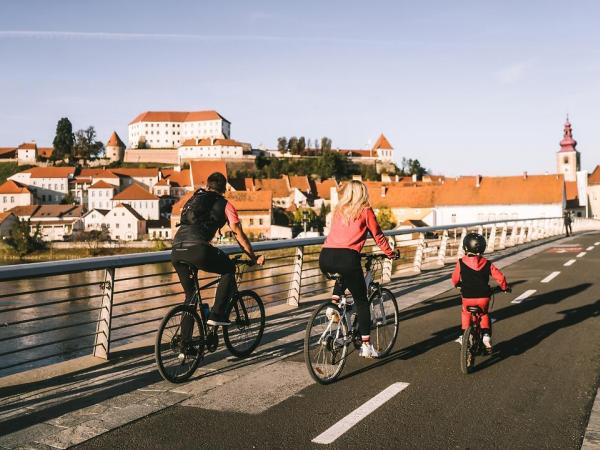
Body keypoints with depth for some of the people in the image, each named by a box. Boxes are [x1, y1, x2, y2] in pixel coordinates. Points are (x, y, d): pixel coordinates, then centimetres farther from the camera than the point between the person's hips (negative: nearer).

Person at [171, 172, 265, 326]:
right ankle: (216, 315, 9)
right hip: (198, 251, -6)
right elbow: (239, 235, 14)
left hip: (176, 252, 6)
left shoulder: (193, 199, 31)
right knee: (229, 270, 19)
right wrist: (254, 258, 24)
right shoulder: (225, 205, 15)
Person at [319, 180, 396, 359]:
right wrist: (390, 254, 27)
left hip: (325, 258, 5)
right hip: (346, 258, -5)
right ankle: (366, 345, 8)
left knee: (343, 275, 38)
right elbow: (378, 236, 13)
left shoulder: (338, 210, 23)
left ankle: (334, 303, 19)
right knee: (361, 301, 9)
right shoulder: (365, 211, 9)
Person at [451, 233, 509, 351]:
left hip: (467, 298, -1)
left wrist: (458, 284, 28)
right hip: (483, 297, 1)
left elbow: (455, 279, 4)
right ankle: (486, 335, 13)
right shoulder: (487, 264, -3)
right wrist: (505, 287, 19)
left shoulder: (461, 263, -7)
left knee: (465, 314, 28)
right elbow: (500, 277, -1)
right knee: (484, 315, 28)